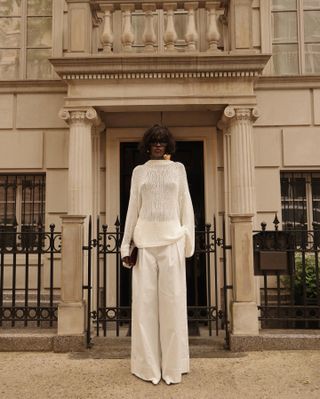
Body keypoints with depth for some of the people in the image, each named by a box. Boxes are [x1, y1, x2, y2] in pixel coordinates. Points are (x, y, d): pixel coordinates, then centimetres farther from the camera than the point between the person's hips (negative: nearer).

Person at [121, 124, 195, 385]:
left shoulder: (178, 168, 11)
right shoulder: (139, 171, 12)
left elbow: (185, 205, 9)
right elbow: (133, 207, 10)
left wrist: (188, 240, 1)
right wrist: (127, 244, 4)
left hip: (171, 239, 0)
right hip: (145, 240, 1)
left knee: (173, 300, 1)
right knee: (145, 301, 1)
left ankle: (172, 366, 12)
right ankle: (149, 365, 13)